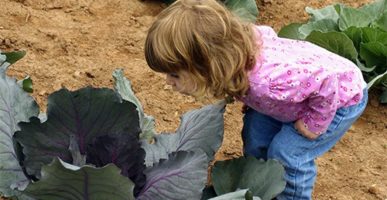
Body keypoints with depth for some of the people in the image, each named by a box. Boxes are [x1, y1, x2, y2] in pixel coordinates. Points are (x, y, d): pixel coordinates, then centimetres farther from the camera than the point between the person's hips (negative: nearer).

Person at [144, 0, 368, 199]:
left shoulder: (265, 83, -46)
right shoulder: (237, 41, -22)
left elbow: (329, 81, -41)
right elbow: (266, 34, 0)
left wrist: (314, 123, -24)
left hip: (342, 93, -7)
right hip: (310, 84, 7)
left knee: (286, 152, -15)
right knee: (256, 132, 4)